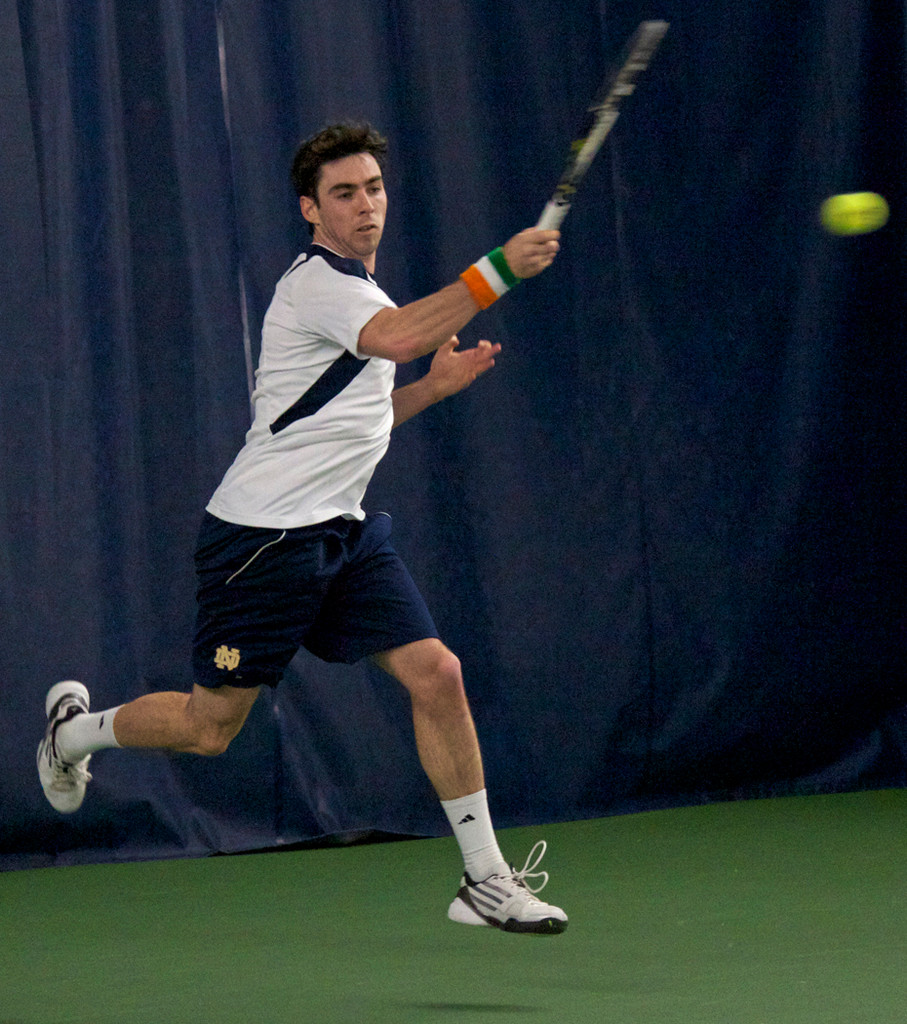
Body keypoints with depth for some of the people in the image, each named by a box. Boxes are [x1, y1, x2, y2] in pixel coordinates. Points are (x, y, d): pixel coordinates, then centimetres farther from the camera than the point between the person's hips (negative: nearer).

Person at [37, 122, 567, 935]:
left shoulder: (357, 288, 17)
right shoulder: (316, 283, -15)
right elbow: (399, 337, -37)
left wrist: (433, 387, 13)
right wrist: (499, 269, -40)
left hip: (343, 531, 9)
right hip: (264, 533, -8)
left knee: (436, 674, -7)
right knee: (210, 729, 1)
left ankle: (485, 881, -3)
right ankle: (76, 726, 32)